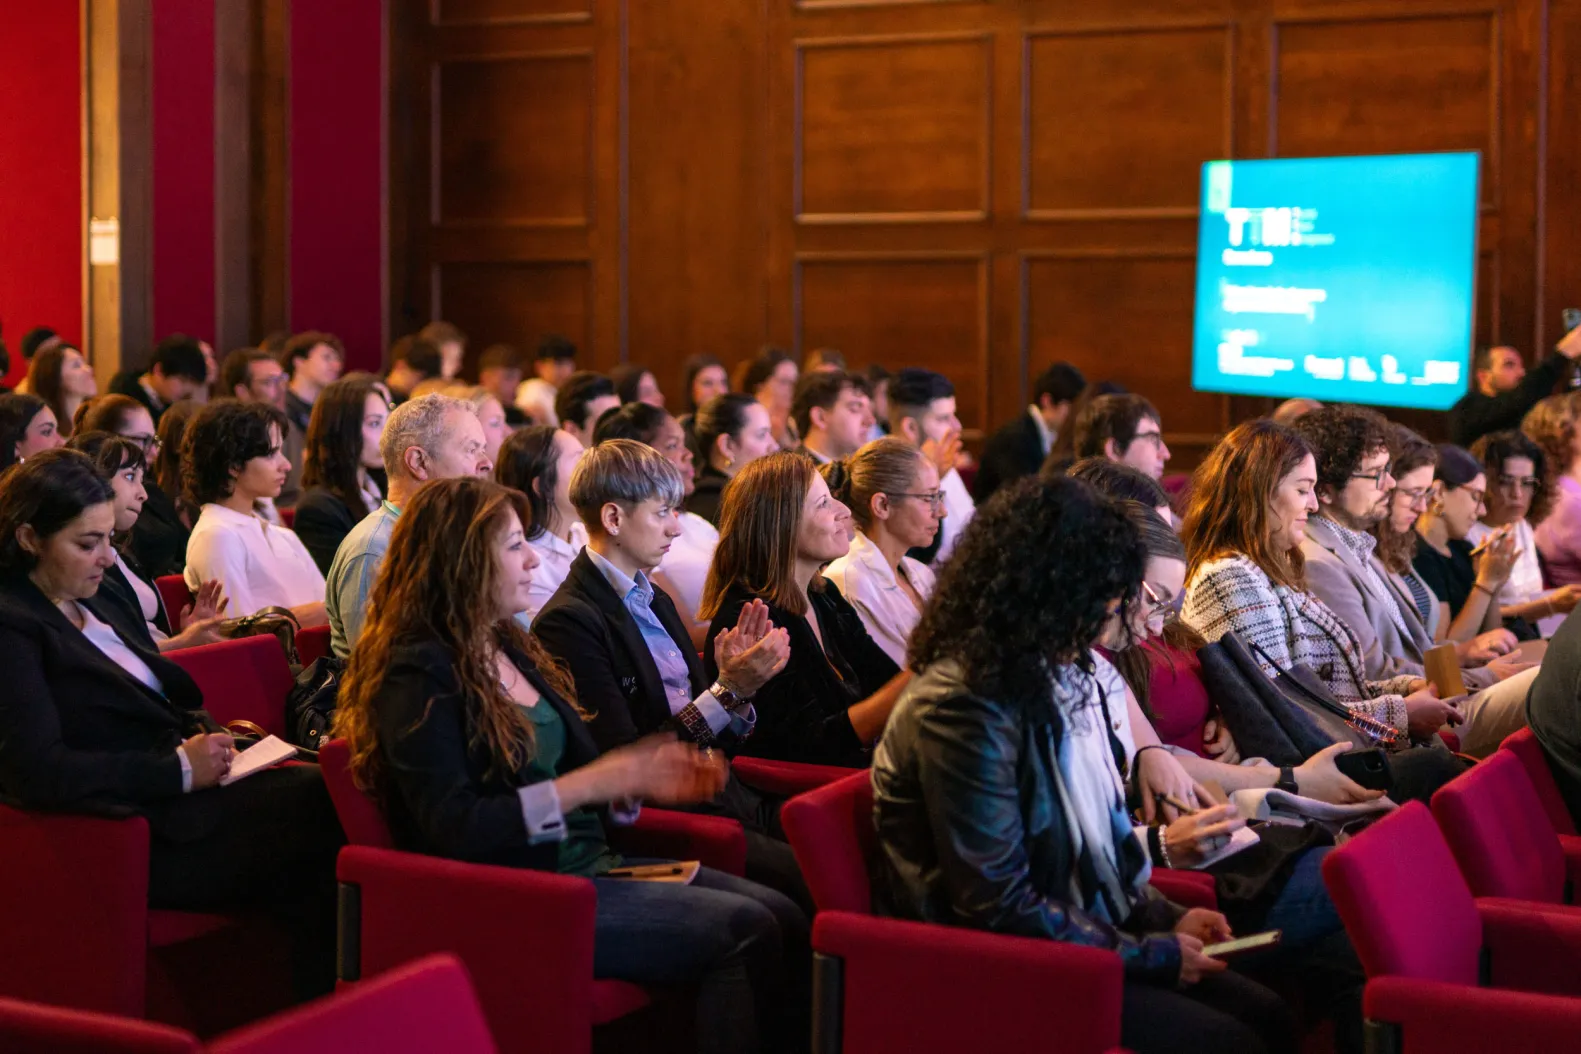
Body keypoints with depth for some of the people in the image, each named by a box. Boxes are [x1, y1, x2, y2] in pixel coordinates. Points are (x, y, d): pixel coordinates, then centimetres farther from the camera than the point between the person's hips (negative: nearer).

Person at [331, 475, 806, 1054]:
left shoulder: (507, 645, 14)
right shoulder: (419, 676, -12)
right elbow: (455, 829, -21)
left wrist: (645, 779, 0)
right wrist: (591, 783, -22)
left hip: (587, 864, 9)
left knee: (786, 918, -8)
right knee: (744, 932, -21)